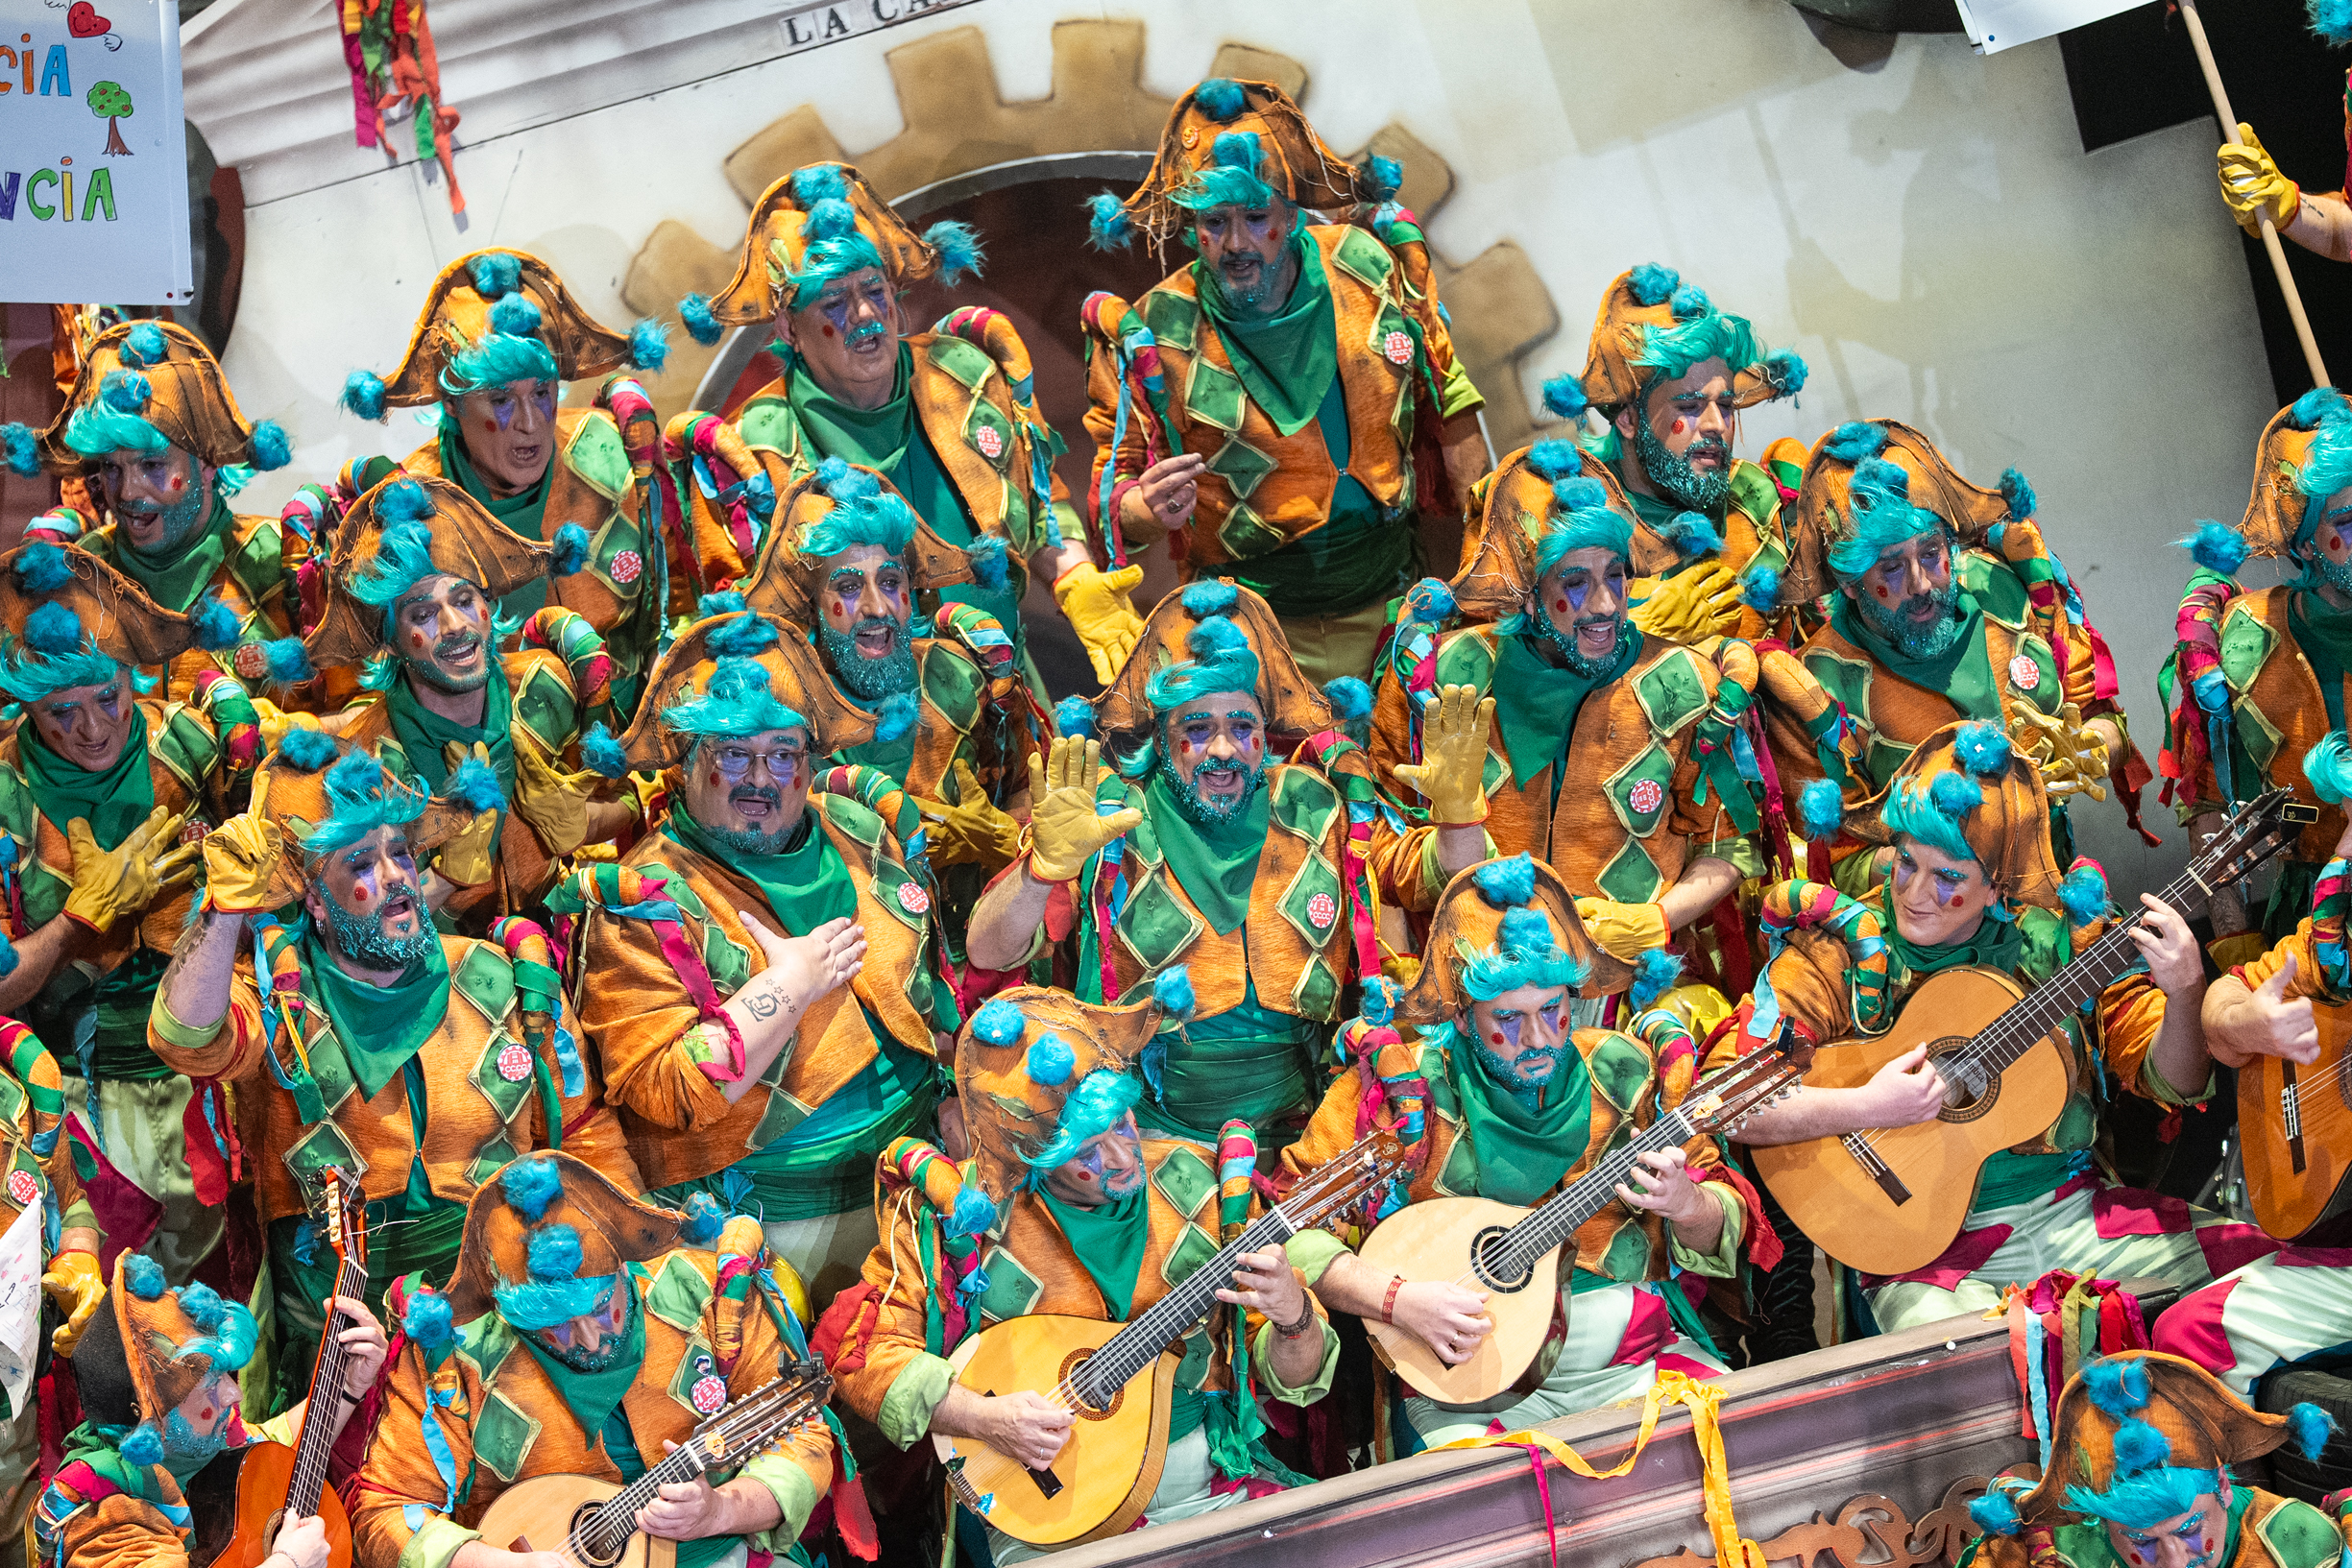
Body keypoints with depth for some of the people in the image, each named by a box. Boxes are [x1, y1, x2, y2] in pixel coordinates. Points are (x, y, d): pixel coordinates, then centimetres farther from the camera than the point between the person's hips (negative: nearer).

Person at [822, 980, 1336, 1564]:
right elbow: (861, 1352, -4)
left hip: (1214, 1486, 2)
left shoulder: (1201, 1186, 0)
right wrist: (981, 1417, -17)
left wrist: (1294, 1320, -18)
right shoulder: (959, 1212, -7)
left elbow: (1292, 1378, 5)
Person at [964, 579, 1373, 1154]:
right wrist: (1048, 865, -29)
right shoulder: (1111, 817, -3)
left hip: (1305, 1131, 3)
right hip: (1150, 1138, -3)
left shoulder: (1317, 808, 4)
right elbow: (987, 953, -11)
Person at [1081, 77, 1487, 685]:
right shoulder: (1155, 335, -11)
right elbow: (1113, 497, -5)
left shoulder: (1366, 267, -3)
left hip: (1394, 604, 3)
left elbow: (1444, 400, 11)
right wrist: (1149, 509, -29)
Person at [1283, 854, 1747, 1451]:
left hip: (1636, 1357, 3)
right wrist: (1397, 1299, -17)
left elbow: (1726, 1218, 12)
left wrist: (1686, 1206, -11)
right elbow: (1289, 1229, -5)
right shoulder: (1397, 1088, -4)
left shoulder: (1627, 1074, 5)